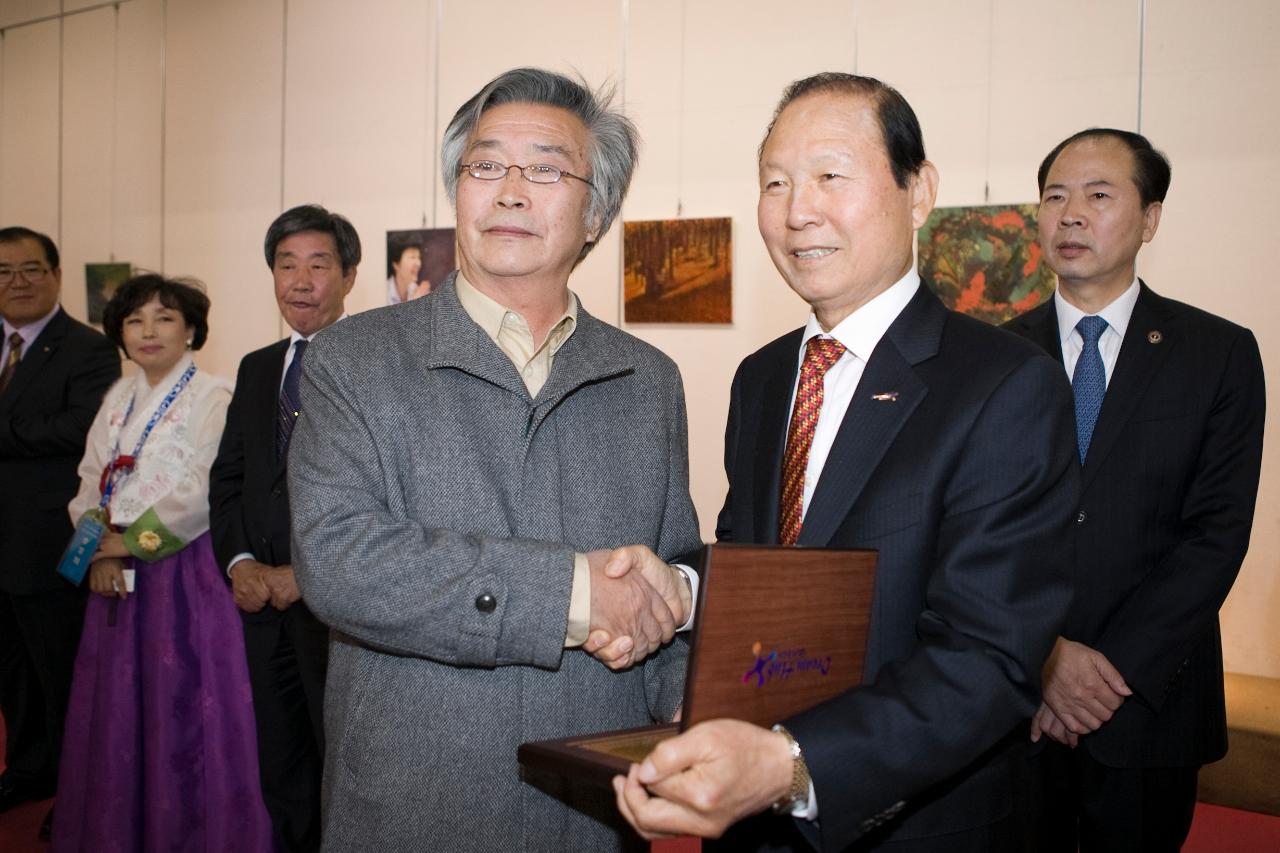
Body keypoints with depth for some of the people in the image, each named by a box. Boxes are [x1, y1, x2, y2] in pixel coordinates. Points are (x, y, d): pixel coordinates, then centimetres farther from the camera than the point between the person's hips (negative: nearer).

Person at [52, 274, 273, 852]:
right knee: (120, 713, 13)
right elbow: (90, 484, 12)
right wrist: (98, 551, -4)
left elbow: (203, 495, -17)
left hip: (183, 576, -6)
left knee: (181, 712, 1)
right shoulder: (119, 398, 13)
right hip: (117, 579, 6)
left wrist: (129, 542, -13)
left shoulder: (212, 397, -9)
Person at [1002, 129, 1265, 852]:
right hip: (1011, 700, 1)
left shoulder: (1221, 353, -1)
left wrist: (1115, 669, -14)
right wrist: (1043, 654, -14)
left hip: (1151, 704, 0)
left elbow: (1218, 533, -7)